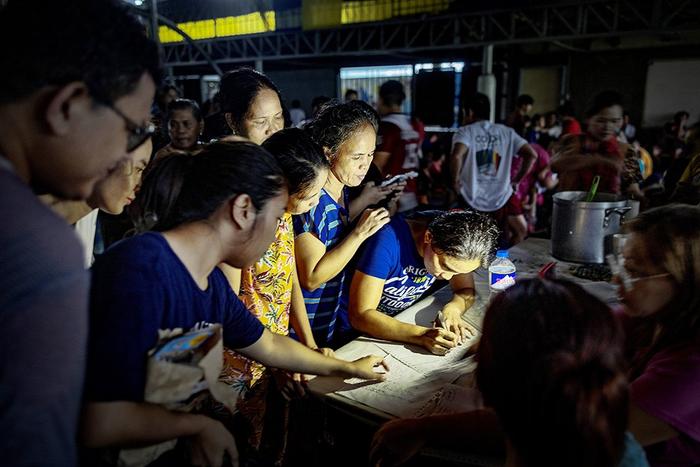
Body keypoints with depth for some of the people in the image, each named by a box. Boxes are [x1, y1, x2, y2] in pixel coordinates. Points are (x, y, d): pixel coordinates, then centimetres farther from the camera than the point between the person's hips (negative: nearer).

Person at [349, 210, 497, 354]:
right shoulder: (388, 241, -31)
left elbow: (466, 290, -1)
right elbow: (360, 316, -32)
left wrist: (452, 309, -24)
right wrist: (422, 336, -41)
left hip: (401, 322, 6)